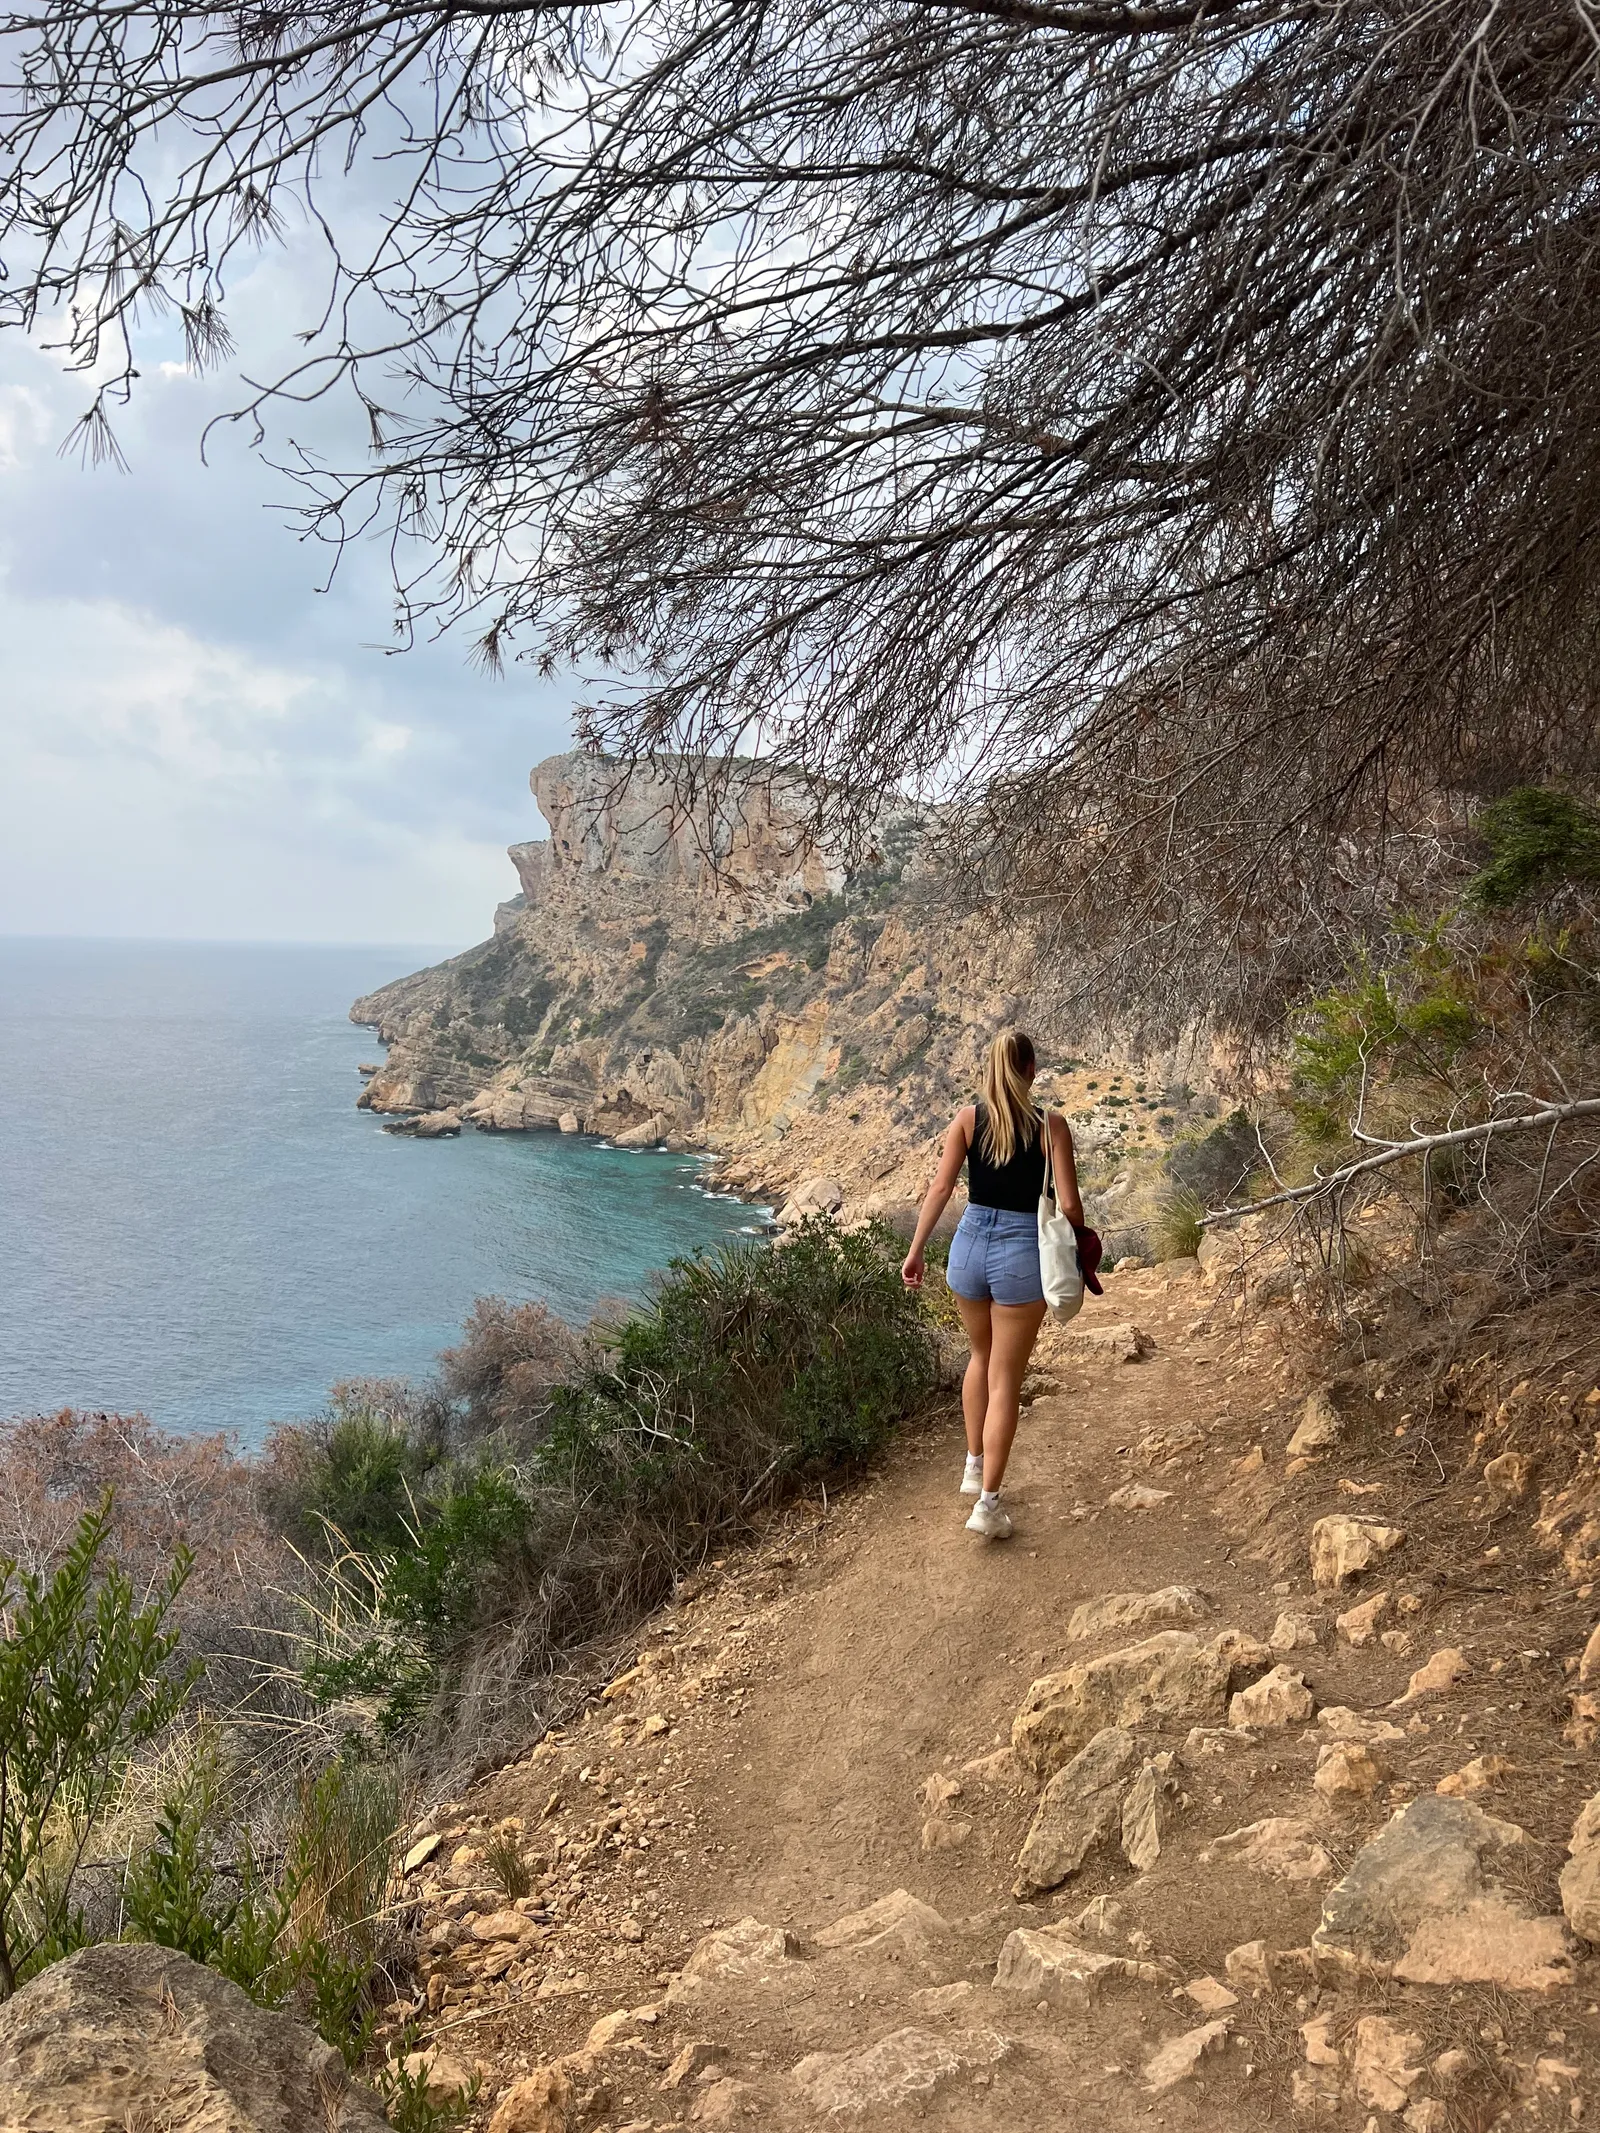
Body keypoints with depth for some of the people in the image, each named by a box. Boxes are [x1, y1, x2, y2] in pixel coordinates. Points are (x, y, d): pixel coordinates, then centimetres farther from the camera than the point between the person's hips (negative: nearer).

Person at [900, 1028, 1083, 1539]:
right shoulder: (1051, 1125, -7)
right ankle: (987, 1502, 4)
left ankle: (974, 1467, 34)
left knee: (982, 1357, 27)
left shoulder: (968, 1117, -2)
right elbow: (1069, 1204, -8)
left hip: (970, 1246, 3)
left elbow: (941, 1188, -3)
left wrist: (916, 1250, 4)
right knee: (1006, 1380, 5)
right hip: (1023, 1253, -3)